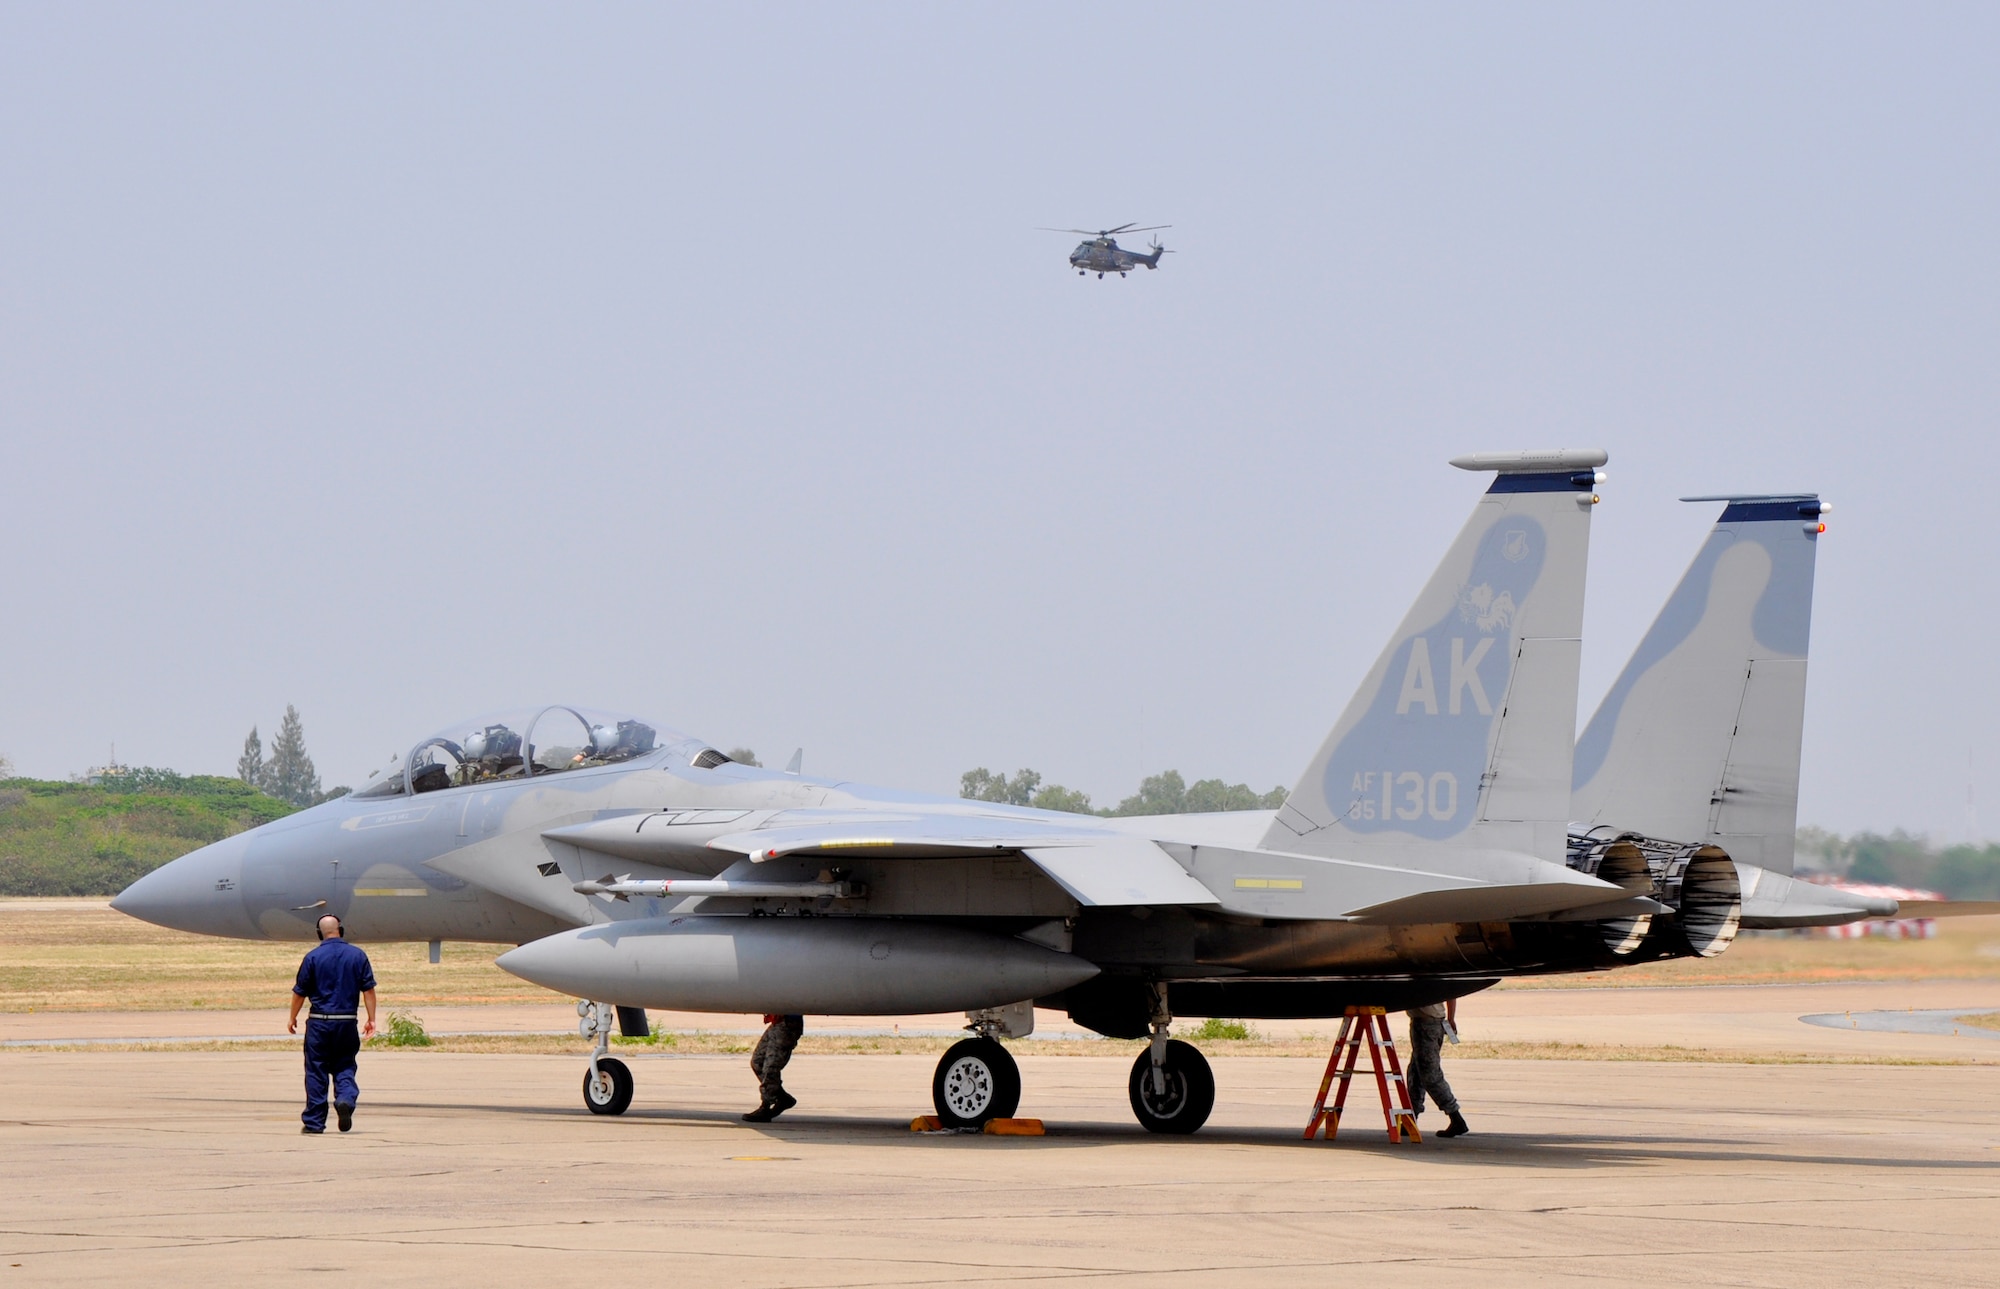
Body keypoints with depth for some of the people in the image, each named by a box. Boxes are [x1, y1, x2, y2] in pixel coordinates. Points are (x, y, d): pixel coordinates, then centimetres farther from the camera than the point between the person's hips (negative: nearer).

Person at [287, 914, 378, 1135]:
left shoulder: (313, 957, -4)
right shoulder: (357, 955, 2)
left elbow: (300, 992, 2)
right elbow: (368, 990, 2)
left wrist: (292, 1017, 15)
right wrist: (371, 1019, 8)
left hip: (319, 1021, -2)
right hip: (347, 1021, 2)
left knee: (316, 1071, 5)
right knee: (344, 1067, 12)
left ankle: (314, 1121, 7)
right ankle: (346, 1098, -17)